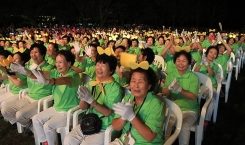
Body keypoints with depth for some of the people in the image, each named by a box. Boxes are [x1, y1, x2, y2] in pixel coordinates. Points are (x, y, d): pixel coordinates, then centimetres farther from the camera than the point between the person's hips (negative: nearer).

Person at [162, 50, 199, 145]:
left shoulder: (193, 77, -5)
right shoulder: (170, 75, 4)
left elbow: (193, 96, -14)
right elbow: (164, 93, -2)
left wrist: (180, 89, -32)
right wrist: (170, 88, -26)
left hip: (189, 110, -2)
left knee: (184, 127, -30)